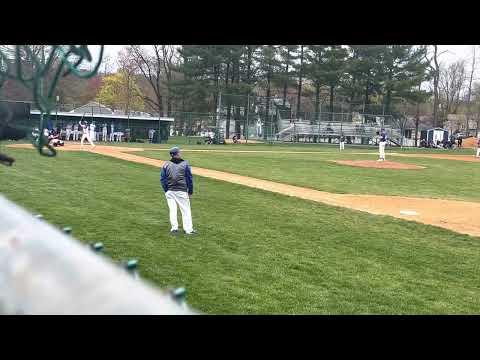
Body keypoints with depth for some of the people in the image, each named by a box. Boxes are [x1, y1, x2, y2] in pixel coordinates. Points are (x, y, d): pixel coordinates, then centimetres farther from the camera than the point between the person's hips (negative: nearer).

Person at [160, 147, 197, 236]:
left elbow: (162, 179, 1)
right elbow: (189, 179, 0)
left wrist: (166, 191, 7)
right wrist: (190, 191, 7)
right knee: (186, 210, 4)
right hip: (182, 191, -2)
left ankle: (174, 228, 6)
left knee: (172, 210, 8)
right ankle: (188, 229, 5)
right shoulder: (185, 164, -3)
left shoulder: (166, 165, 1)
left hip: (169, 191, 2)